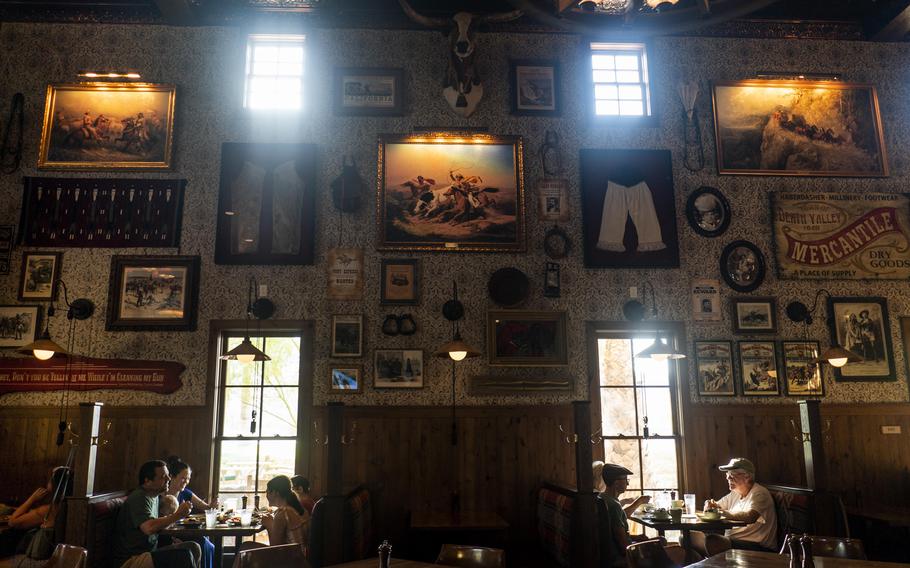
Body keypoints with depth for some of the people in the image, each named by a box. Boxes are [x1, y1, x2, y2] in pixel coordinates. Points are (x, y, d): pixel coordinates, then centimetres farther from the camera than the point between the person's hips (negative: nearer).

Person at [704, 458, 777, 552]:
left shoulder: (759, 494, -10)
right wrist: (710, 505, -2)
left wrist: (723, 512, -19)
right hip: (732, 541, 7)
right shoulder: (734, 494, 16)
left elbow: (750, 517, -28)